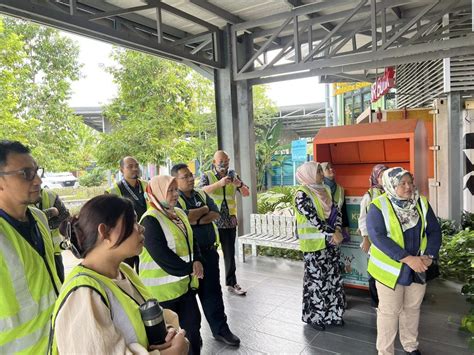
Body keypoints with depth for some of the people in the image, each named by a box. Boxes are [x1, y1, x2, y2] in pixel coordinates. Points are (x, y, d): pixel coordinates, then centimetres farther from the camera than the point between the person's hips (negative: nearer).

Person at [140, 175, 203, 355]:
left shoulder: (179, 213, 7)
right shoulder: (150, 220, -18)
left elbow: (191, 240, 11)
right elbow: (162, 256, -22)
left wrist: (197, 261, -9)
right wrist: (190, 269, -14)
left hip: (185, 283, 7)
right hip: (162, 288, -7)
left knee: (193, 325, 15)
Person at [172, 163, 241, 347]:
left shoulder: (202, 194, 8)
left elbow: (216, 214, -2)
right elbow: (183, 217, -26)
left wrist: (196, 220, -18)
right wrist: (204, 209, -9)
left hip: (209, 250, 5)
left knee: (213, 290, 11)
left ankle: (220, 329, 21)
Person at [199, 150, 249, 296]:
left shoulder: (233, 175, 7)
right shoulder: (206, 176, -2)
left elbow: (247, 194, 4)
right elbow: (201, 191, -21)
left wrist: (240, 184, -17)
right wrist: (219, 183, -34)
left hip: (230, 222, 3)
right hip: (212, 221, -2)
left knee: (230, 254, 9)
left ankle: (231, 283, 21)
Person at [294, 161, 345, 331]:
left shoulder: (325, 190, 9)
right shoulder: (302, 193, -14)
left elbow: (336, 211, 4)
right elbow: (314, 218, -21)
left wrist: (337, 231, -13)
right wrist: (333, 233, -19)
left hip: (330, 241, 7)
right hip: (314, 243, -7)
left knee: (333, 277, 13)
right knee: (316, 279, 4)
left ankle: (331, 313, 29)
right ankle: (314, 316, 21)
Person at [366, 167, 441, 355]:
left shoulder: (422, 203, -1)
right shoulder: (378, 206, -16)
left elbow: (434, 231, 2)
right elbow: (377, 236, -24)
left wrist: (429, 256, -15)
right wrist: (408, 258, -28)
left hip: (418, 268, 5)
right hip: (390, 268, -4)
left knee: (413, 308, 20)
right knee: (389, 311, 8)